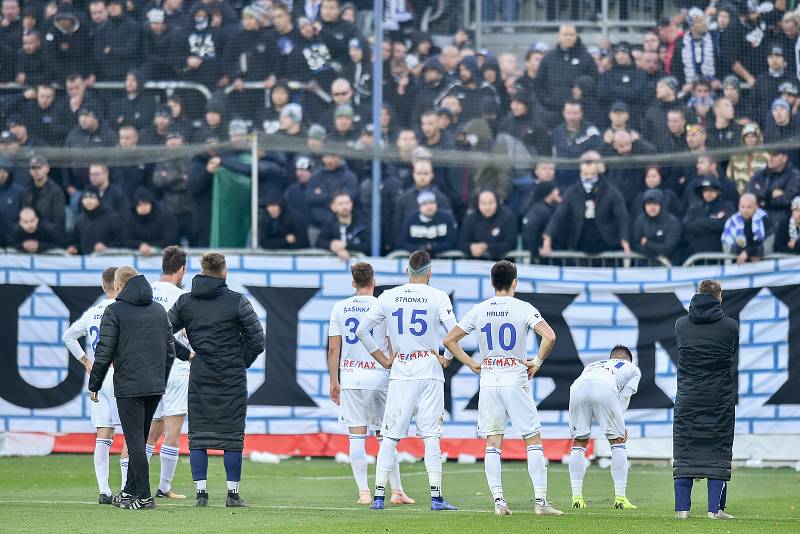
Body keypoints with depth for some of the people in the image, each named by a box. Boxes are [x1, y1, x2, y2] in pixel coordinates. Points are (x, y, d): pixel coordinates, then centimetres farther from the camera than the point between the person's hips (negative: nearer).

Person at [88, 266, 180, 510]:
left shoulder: (114, 311, -5)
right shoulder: (159, 311, 14)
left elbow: (104, 352, -7)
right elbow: (170, 350, 16)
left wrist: (94, 385, 3)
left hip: (128, 387, -6)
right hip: (155, 387, 6)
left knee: (135, 440, -5)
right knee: (139, 439, 16)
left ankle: (144, 496, -10)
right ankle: (130, 491, 23)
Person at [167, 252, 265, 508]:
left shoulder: (185, 302, 3)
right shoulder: (237, 301, -6)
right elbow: (257, 340, -7)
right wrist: (241, 362, 8)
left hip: (199, 380, 2)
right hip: (232, 381, -2)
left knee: (198, 436, 6)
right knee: (232, 436, 4)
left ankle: (201, 492, 1)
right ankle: (233, 493, 3)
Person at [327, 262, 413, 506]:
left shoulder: (340, 308, 5)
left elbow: (333, 348, 5)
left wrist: (334, 382, 11)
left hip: (349, 377, 1)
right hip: (378, 376, -1)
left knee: (356, 436, 2)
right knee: (384, 435, 6)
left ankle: (364, 492, -2)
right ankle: (396, 491, 6)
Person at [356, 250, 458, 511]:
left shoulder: (388, 297, 5)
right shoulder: (437, 297, -3)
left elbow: (362, 330, 6)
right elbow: (454, 332, -14)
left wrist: (383, 359, 11)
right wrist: (446, 358, 1)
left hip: (400, 372, 2)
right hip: (429, 370, -2)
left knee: (390, 435, 5)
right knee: (431, 435, -1)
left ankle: (379, 495, 1)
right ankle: (436, 496, -5)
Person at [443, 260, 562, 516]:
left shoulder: (479, 311, 5)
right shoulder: (523, 308, -5)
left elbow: (449, 340, 6)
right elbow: (549, 336, -19)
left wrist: (472, 364, 10)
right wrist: (537, 362, -6)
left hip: (488, 382, 3)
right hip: (516, 379, -3)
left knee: (492, 444, 5)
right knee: (533, 440, 2)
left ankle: (498, 501, -2)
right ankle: (540, 501, -3)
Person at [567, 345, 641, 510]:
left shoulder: (593, 365, 44)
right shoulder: (632, 369, 36)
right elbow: (624, 398, 20)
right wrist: (619, 425, 14)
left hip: (577, 386, 3)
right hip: (605, 388, -3)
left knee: (578, 442, 16)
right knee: (618, 441, 11)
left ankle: (577, 497, 13)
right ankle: (620, 498, 8)